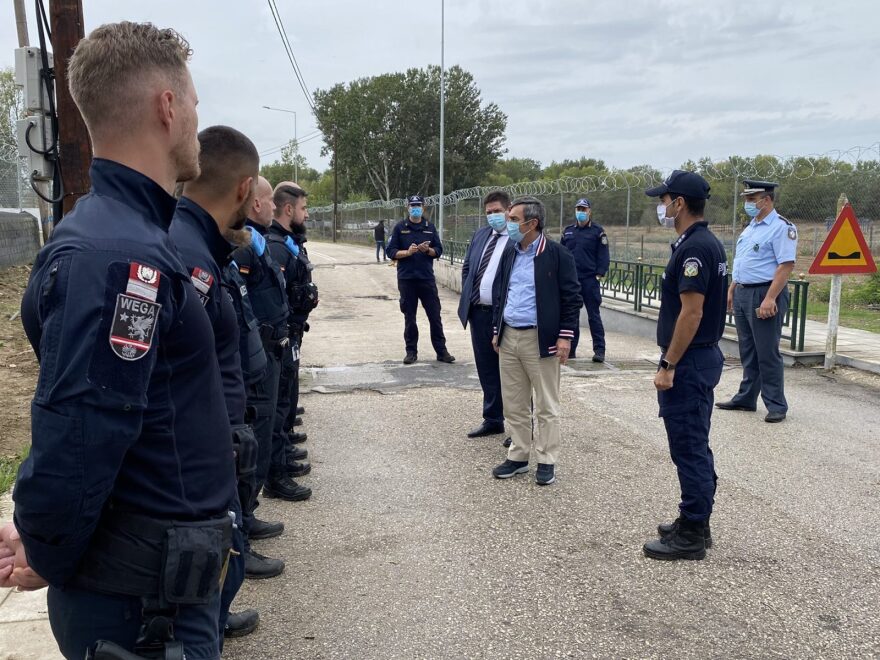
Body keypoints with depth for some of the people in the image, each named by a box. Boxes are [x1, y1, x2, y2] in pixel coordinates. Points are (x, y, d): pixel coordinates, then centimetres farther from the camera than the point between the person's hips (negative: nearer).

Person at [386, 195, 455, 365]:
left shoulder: (430, 228, 8)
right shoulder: (400, 228, 3)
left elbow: (438, 250, 7)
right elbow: (391, 251, 0)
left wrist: (427, 250, -14)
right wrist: (407, 252, -17)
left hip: (427, 278, 1)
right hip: (406, 279, -1)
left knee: (435, 315, 2)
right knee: (409, 317, 6)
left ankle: (441, 351, 10)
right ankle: (411, 351, 17)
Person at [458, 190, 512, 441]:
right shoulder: (480, 234, 12)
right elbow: (466, 267, 20)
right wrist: (468, 299, 14)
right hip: (479, 313, 7)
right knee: (487, 370, 16)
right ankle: (493, 419, 30)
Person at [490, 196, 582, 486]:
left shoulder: (557, 255, -8)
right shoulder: (509, 255, 11)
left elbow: (572, 297, -8)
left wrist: (565, 336, -12)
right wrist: (497, 330, 15)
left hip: (540, 339, -6)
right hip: (508, 338, 6)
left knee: (546, 405, 4)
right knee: (514, 404, 12)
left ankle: (546, 461, 15)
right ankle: (518, 457, 24)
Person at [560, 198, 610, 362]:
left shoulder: (597, 231, 1)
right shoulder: (568, 231, 12)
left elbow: (603, 255, -2)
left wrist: (599, 274, -11)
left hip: (590, 280, -4)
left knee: (594, 315, -2)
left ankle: (599, 350, 1)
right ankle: (570, 349, 16)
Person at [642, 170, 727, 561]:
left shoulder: (693, 248, -19)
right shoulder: (708, 243, 12)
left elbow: (691, 312, -23)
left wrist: (668, 365, -19)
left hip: (688, 361, -10)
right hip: (703, 356, 10)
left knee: (689, 448, -2)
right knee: (696, 447, 16)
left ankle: (690, 536, 8)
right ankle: (695, 523, 27)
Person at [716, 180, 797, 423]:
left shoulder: (781, 227, -11)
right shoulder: (750, 228, 17)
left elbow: (786, 265, -19)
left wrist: (770, 299, -24)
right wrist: (732, 291, 17)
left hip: (764, 295, -9)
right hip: (742, 294, 9)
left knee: (767, 354, -4)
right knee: (748, 352, 14)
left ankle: (776, 405, 6)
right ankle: (746, 399, 23)